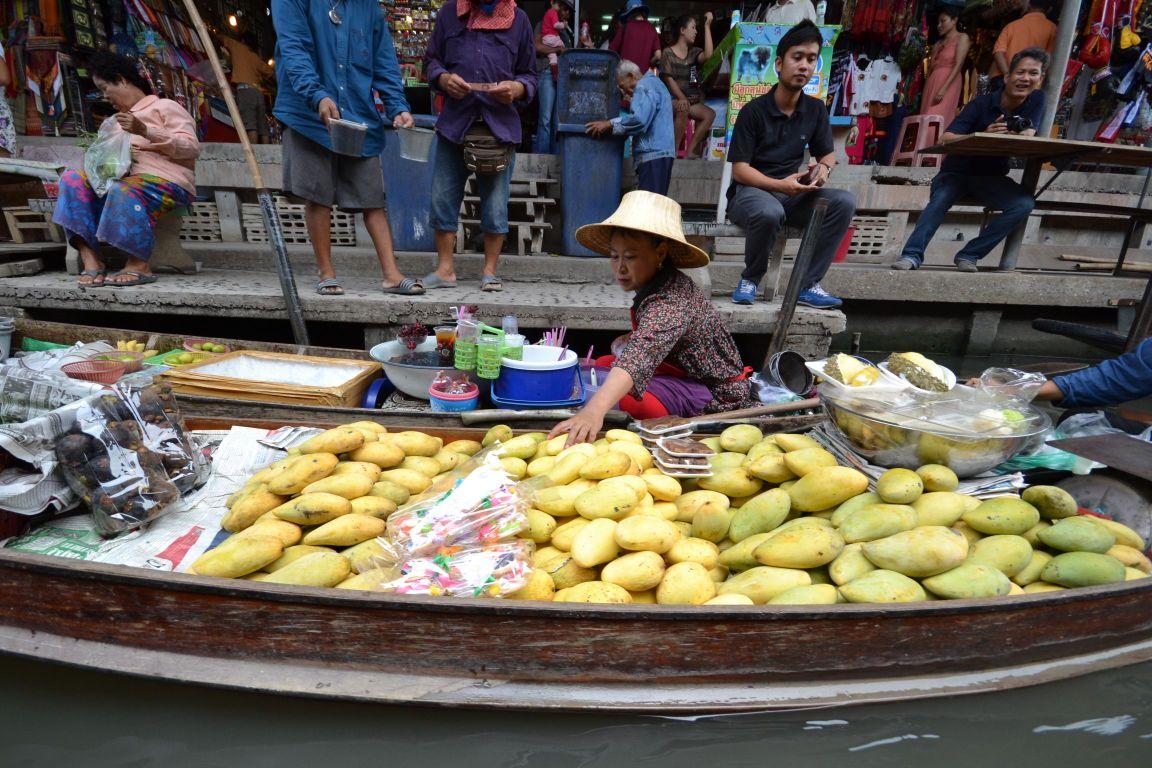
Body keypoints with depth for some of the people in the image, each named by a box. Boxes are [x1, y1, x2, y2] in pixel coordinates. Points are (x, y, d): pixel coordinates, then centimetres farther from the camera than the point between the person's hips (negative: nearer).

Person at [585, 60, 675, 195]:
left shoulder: (644, 86, -4)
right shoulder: (654, 82, 29)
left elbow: (639, 119, -19)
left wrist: (609, 124, -13)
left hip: (653, 154, -10)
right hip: (661, 153, 10)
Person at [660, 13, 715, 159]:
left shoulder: (694, 52, 14)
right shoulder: (668, 53, 2)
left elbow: (707, 55, -10)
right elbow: (669, 79, -8)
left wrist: (707, 26, -6)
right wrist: (682, 98, -23)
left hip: (694, 100, 5)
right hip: (673, 99, -5)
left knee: (710, 114, -22)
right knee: (683, 109, -40)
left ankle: (690, 151, -23)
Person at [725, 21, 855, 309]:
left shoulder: (816, 109, 7)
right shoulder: (753, 110, -8)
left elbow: (828, 154, 15)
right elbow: (739, 170, -13)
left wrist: (823, 168, -11)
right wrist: (780, 185, -28)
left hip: (791, 193, 5)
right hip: (749, 191, -5)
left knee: (844, 202, -20)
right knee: (770, 213, -40)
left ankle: (808, 285, -15)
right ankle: (750, 280, -12)